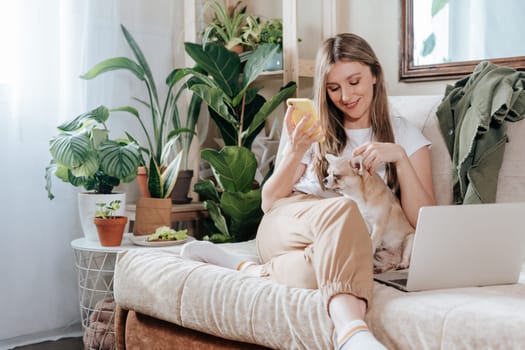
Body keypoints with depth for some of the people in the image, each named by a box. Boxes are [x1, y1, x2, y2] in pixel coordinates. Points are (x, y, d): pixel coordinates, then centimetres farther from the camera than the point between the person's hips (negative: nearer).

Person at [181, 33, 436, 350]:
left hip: (352, 240, 0)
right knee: (341, 209, -38)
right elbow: (269, 202, 10)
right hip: (287, 225, 0)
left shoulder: (405, 135, 11)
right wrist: (296, 150, -6)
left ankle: (248, 268, -21)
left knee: (330, 263, -41)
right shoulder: (316, 130, 15)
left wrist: (399, 157, -12)